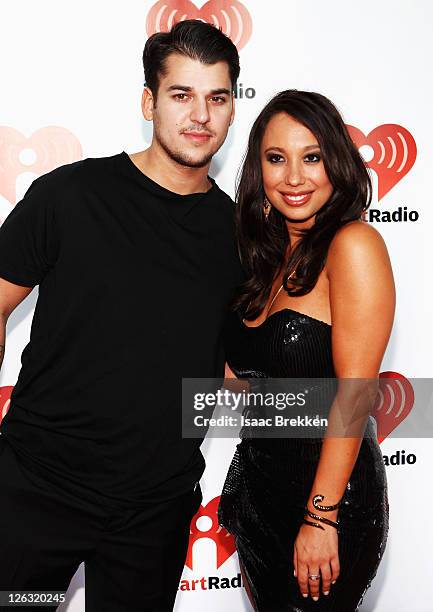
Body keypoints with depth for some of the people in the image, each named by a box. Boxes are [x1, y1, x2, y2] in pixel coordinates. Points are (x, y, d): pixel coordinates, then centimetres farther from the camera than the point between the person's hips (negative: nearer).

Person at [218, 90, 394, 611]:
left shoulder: (353, 245, -19)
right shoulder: (268, 254, 5)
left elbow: (354, 392, -21)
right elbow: (241, 375, 9)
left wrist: (321, 517, -20)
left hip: (329, 488, -7)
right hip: (258, 479, 7)